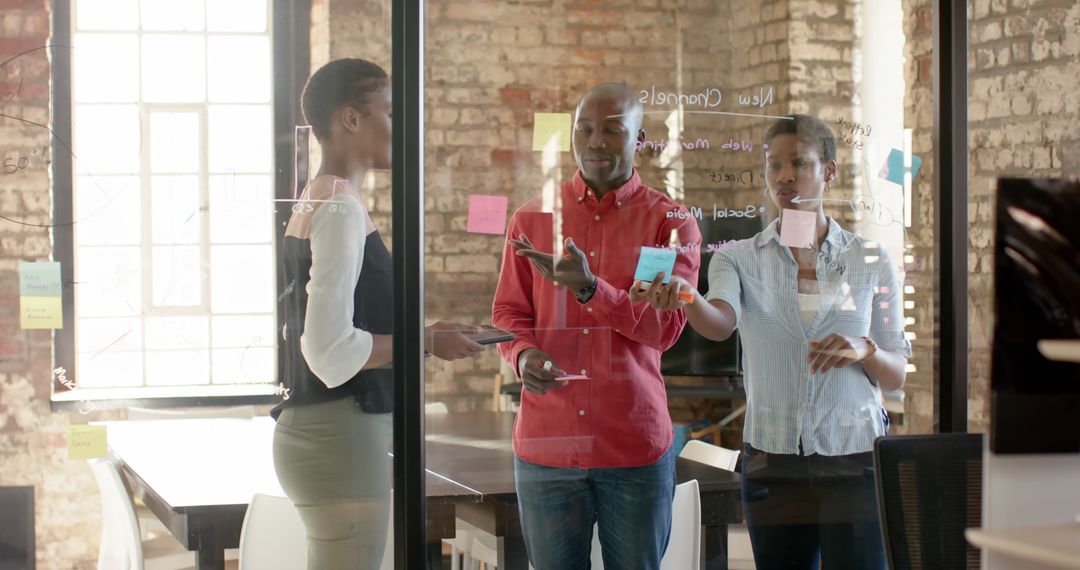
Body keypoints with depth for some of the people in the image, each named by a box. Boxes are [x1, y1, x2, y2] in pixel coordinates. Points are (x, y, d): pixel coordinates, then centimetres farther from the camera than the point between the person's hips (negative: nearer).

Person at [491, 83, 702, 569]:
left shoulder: (671, 222, 2)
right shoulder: (531, 219, 9)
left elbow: (666, 326, -8)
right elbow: (507, 311, 11)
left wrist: (587, 288, -22)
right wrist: (524, 354, -12)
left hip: (635, 447, -1)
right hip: (546, 442, 2)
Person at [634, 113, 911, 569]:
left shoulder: (872, 261, 5)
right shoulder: (739, 259, 4)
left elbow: (896, 377, 7)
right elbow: (721, 323, -19)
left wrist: (864, 350, -15)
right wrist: (684, 296, -41)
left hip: (854, 462, 0)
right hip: (773, 462, 1)